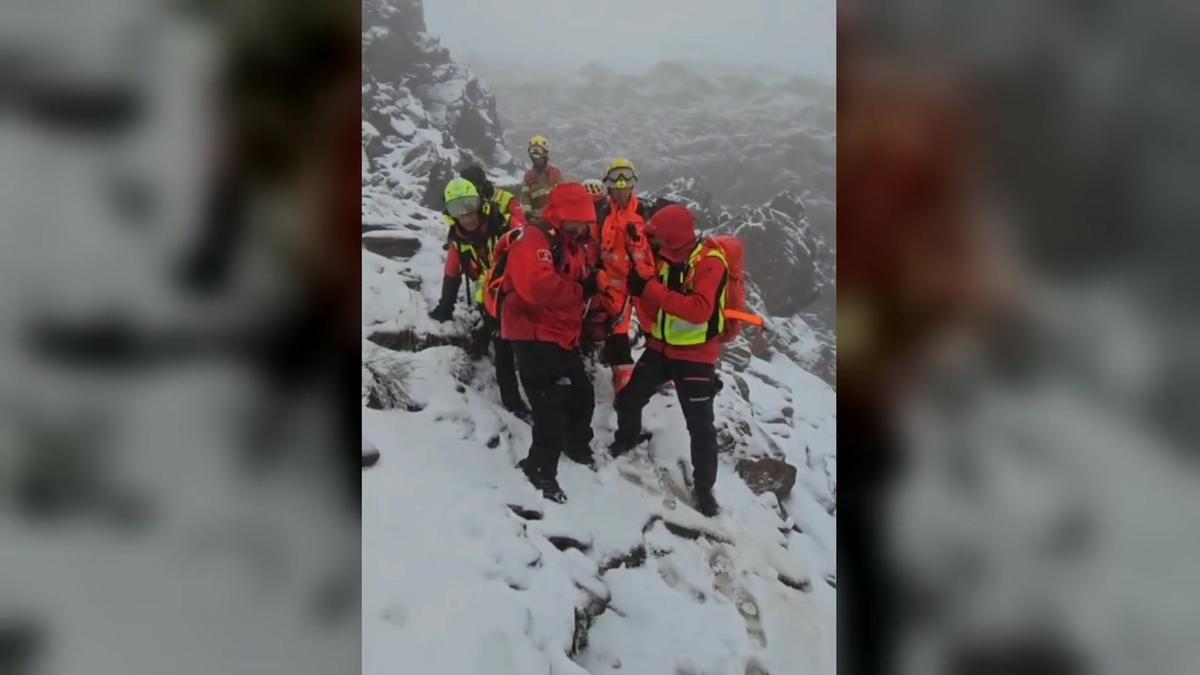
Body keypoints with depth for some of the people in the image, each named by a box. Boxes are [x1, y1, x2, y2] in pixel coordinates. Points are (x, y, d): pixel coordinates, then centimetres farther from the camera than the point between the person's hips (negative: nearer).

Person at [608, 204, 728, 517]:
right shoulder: (667, 260, 2)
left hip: (695, 356, -7)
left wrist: (650, 289, -35)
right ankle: (626, 440, 43)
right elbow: (657, 308, 6)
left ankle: (704, 487, 15)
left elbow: (699, 310, -35)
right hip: (660, 348, 7)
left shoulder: (710, 262, -22)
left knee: (700, 425, 0)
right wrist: (641, 288, -15)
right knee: (628, 399, 14)